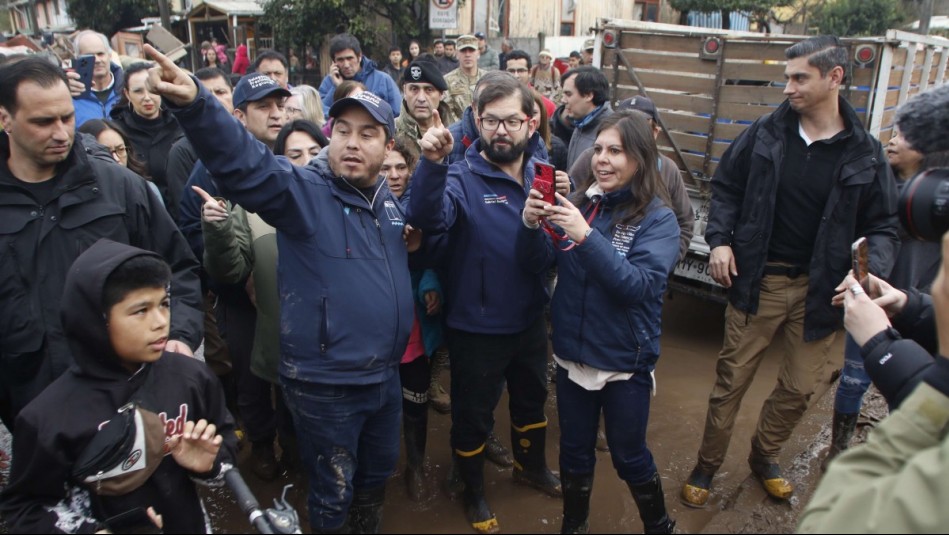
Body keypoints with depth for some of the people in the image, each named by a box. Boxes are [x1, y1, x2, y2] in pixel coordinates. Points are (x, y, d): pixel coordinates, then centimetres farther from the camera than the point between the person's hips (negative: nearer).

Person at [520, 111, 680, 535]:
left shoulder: (658, 218, -12)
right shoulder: (578, 203, -1)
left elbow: (638, 284, -25)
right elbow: (537, 264, -3)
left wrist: (586, 236, -34)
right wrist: (532, 225, -23)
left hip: (625, 361, -3)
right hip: (571, 354, 4)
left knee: (629, 456, 14)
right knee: (574, 452, 19)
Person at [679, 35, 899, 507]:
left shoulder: (863, 153, -3)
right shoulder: (766, 133, -3)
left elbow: (882, 225, 3)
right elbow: (726, 186, 7)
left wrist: (872, 272, -16)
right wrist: (720, 239, -8)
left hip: (819, 288, 1)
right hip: (758, 280, -1)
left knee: (798, 388, 14)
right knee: (731, 379, 7)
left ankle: (764, 457, 40)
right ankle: (707, 466, 25)